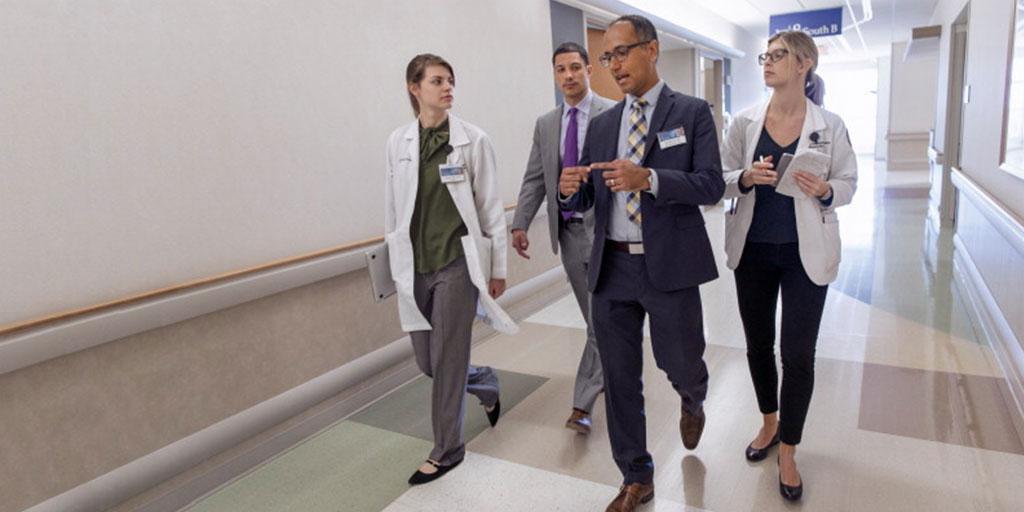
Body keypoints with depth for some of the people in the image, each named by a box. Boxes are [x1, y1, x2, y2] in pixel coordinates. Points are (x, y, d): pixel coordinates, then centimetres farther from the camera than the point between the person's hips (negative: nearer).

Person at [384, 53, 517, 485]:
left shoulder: (473, 140, -5)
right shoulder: (398, 142, 4)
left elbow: (491, 208, -3)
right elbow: (393, 209, 9)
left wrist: (498, 267, -2)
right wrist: (397, 265, 11)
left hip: (457, 261, -4)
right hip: (415, 266, 4)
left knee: (447, 358, 2)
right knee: (427, 360, 11)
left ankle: (447, 449, 22)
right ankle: (485, 384, 41)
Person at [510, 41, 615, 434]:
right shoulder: (545, 124, 11)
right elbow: (534, 179, 10)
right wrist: (520, 223, -1)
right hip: (569, 230, 5)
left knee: (600, 319, -5)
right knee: (596, 318, 16)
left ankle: (582, 405, 1)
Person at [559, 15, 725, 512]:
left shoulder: (692, 112, 0)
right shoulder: (601, 124, 11)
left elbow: (712, 185, -9)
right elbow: (586, 200, 10)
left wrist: (649, 178, -24)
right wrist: (570, 189, -14)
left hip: (669, 265, -3)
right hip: (611, 266, 4)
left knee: (681, 363, 8)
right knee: (619, 377, 9)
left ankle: (692, 402, 48)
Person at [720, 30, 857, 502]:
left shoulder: (830, 125, -4)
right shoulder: (745, 122, 1)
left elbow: (849, 183, 2)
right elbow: (722, 177, 3)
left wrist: (825, 190, -20)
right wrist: (747, 178, -17)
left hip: (805, 253, -2)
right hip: (753, 250, 3)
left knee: (798, 354, 0)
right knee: (758, 344, 14)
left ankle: (788, 453, 19)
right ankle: (769, 423, 39)